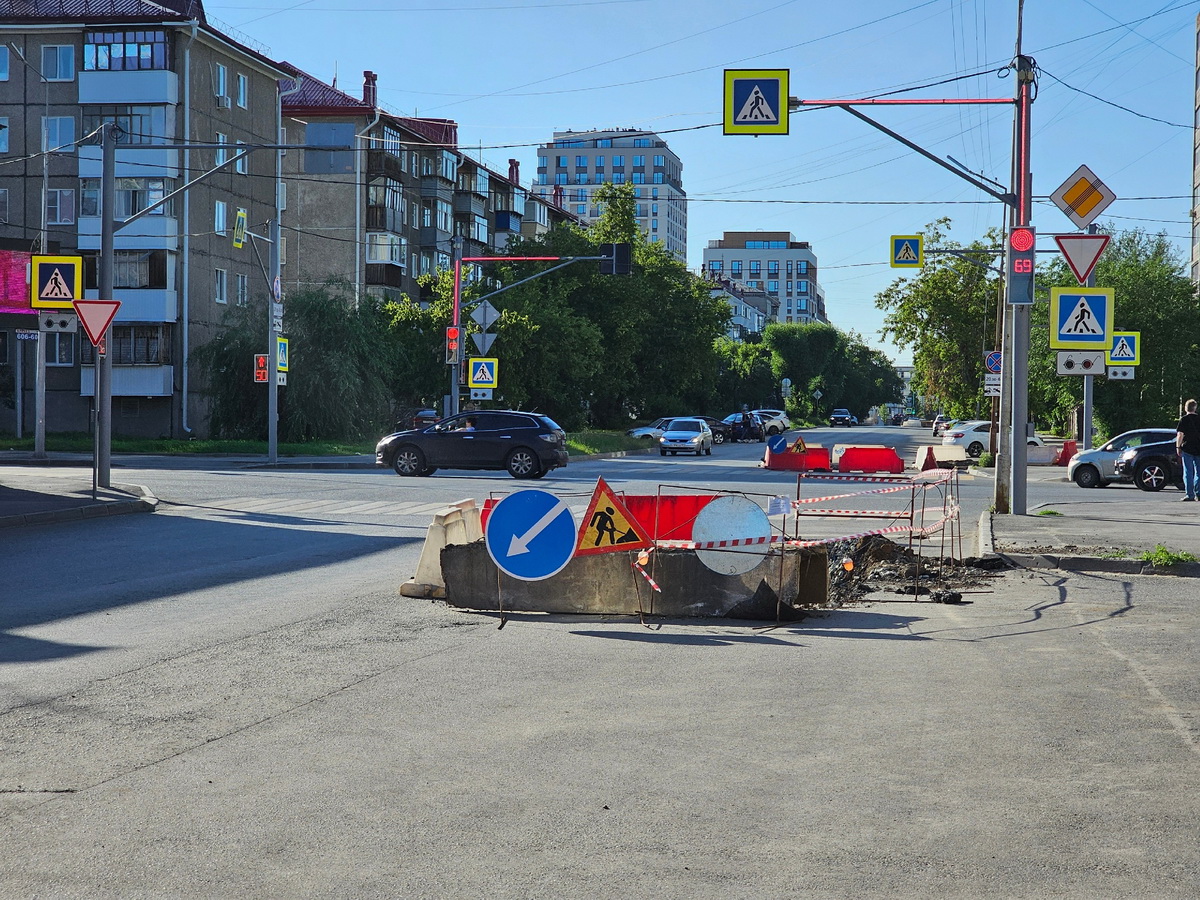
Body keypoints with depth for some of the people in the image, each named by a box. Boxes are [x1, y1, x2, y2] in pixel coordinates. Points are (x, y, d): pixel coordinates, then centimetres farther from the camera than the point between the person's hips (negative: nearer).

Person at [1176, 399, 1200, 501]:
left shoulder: (1184, 419, -6)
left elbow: (1180, 434, -9)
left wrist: (1178, 447, -2)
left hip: (1187, 448, -4)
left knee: (1188, 473, -1)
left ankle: (1190, 494, -4)